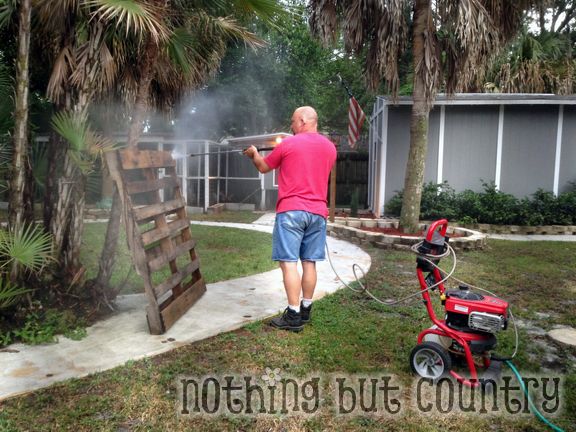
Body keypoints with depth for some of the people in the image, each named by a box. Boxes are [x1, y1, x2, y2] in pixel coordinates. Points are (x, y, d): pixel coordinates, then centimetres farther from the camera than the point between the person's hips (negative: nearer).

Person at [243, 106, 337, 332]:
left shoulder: (288, 144, -3)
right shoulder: (330, 147, 12)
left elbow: (263, 167, 12)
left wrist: (254, 154, 32)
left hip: (291, 211, -5)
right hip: (318, 212, 6)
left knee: (289, 262, -5)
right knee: (309, 262, 10)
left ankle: (294, 316, -6)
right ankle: (306, 309, 19)